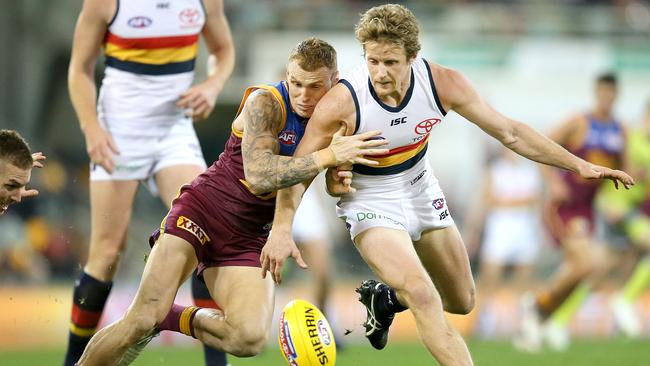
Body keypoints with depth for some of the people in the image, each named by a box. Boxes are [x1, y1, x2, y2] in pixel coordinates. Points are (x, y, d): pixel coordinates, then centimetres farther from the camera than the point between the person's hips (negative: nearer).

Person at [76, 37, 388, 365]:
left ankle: (175, 320, 9)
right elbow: (258, 175, -28)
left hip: (248, 238, 5)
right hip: (203, 210, -5)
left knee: (250, 339, -18)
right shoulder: (265, 103, -15)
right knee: (142, 319, -19)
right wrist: (330, 156, -31)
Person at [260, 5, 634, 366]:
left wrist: (578, 164, -11)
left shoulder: (443, 84, -21)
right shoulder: (343, 102, -30)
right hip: (369, 200, -5)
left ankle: (385, 298, 39)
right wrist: (282, 229, -30)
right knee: (423, 296, -26)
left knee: (462, 302, 14)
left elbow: (509, 131, -10)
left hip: (420, 190, 5)